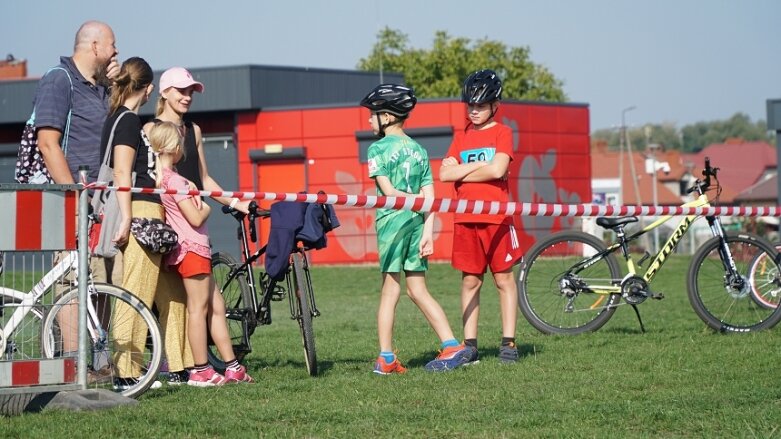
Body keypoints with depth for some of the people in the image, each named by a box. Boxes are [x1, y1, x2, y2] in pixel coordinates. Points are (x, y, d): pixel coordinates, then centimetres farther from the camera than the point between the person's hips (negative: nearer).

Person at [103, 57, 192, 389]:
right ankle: (125, 373, -10)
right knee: (137, 295, -10)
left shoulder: (118, 119, 19)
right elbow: (122, 173, -17)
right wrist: (125, 219, -21)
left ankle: (178, 368, 20)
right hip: (140, 213, -10)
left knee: (171, 293, 14)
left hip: (151, 215, 10)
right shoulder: (128, 120, -9)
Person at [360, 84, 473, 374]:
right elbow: (429, 196, 6)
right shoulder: (418, 149, 13)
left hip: (391, 220, -5)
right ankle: (452, 347, 3)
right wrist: (428, 231, 3)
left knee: (390, 290, -2)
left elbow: (388, 192, -13)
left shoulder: (379, 149, -5)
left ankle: (386, 359, 0)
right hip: (417, 221, 5)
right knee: (418, 290, 10)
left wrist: (413, 199, -3)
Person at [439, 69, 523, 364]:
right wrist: (480, 165, -7)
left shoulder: (502, 133, 2)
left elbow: (497, 170, -14)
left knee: (504, 278, 0)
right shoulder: (461, 137, 15)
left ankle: (508, 342, 2)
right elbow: (444, 173, 3)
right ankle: (469, 344, 6)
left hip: (496, 218, -4)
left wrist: (462, 173, -3)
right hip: (466, 219, 4)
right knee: (470, 280, 4)